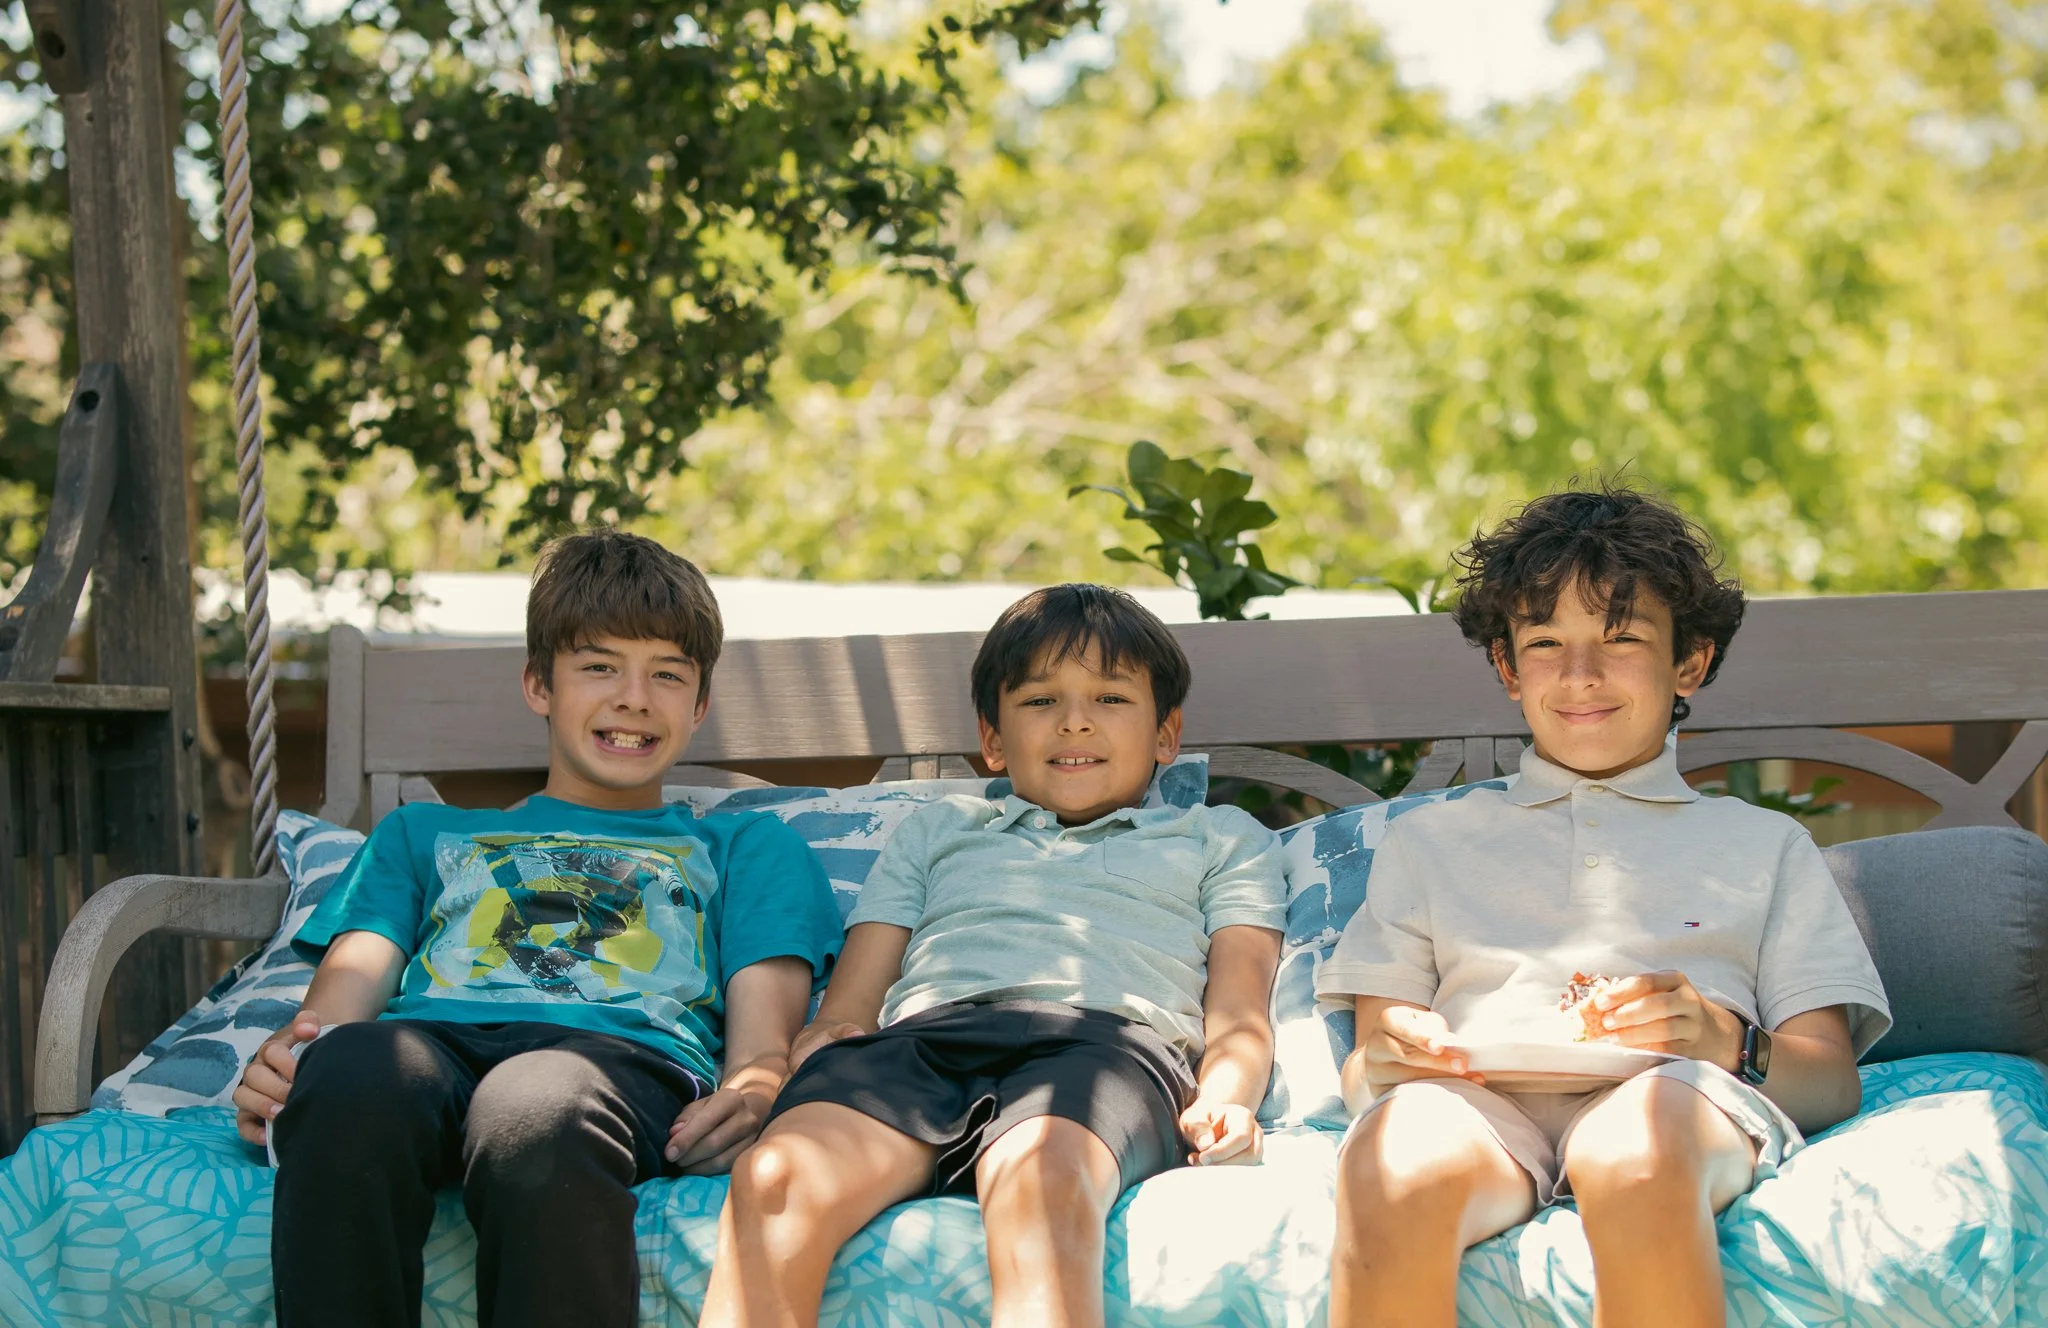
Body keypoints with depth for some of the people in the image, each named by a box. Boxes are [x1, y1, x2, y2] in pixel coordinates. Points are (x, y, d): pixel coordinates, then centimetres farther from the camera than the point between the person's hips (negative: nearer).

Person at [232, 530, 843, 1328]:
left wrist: (751, 1093, -9)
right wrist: (286, 1054, -5)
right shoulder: (426, 836, 41)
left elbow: (764, 1035, 19)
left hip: (623, 1048, -1)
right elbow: (347, 988, 22)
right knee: (349, 1075, -41)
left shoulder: (746, 848, 37)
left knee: (539, 1113, -44)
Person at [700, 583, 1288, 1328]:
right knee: (773, 1181, -35)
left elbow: (1237, 1014, 19)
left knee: (1040, 1177, -43)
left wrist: (1223, 1098, -6)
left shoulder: (1221, 839, 35)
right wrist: (825, 1045, 2)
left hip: (1107, 1036, -2)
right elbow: (849, 1007, 28)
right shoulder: (936, 832, 40)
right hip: (920, 1034, 2)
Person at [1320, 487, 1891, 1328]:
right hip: (1476, 1097, 0)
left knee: (1636, 1157, -41)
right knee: (1390, 1165, -40)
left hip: (1672, 1098, 0)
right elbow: (1363, 1064, 22)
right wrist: (1383, 1061, -4)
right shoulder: (1430, 840, 33)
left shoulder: (1763, 847, 30)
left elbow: (1833, 1081, 17)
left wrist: (1726, 1042, -6)